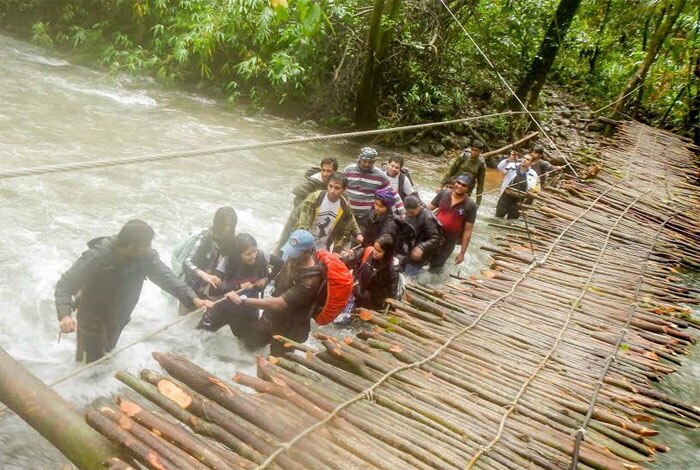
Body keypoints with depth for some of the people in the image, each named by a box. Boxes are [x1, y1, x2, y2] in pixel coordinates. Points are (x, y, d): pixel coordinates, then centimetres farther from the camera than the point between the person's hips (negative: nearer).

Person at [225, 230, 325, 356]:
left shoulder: (311, 280, -39)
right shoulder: (293, 259, -15)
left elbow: (279, 304, -41)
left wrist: (242, 301, -39)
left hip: (290, 329, -6)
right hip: (271, 316, 7)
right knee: (250, 343, 23)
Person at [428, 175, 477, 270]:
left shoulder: (470, 205, -16)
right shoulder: (444, 193, -9)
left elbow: (467, 231, -13)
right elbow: (428, 209, -2)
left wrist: (462, 253, -12)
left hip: (449, 240, -2)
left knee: (434, 268, 12)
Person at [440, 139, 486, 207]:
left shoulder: (481, 164, -8)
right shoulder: (463, 156, -11)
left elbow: (480, 183, -1)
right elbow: (451, 170, -4)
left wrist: (478, 202, -2)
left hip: (467, 192, 0)